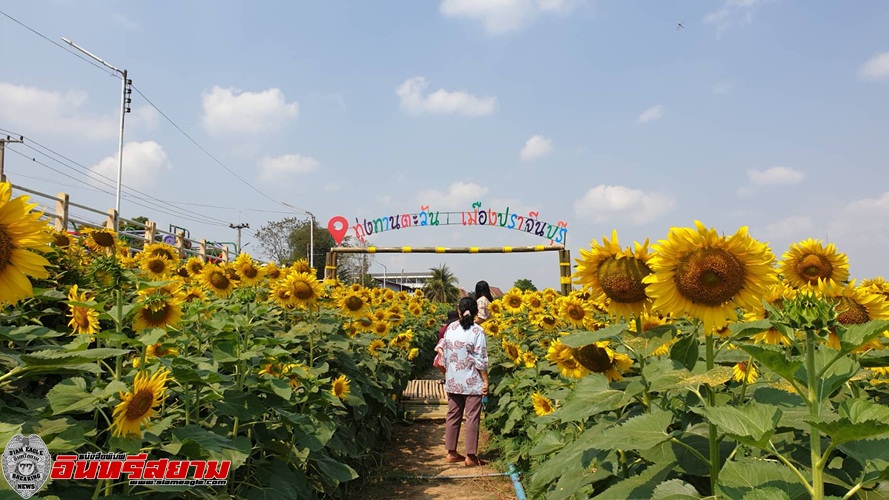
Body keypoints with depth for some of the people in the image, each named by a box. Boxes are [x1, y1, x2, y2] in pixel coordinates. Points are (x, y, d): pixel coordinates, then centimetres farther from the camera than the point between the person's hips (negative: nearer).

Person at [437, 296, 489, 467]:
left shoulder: (450, 328, 2)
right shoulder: (477, 331, -12)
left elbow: (444, 353, 7)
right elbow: (481, 360, -13)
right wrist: (486, 381, -6)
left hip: (453, 381, 5)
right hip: (472, 382, -5)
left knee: (453, 415, 13)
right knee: (472, 418, 3)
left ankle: (451, 453, 21)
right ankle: (471, 456, 7)